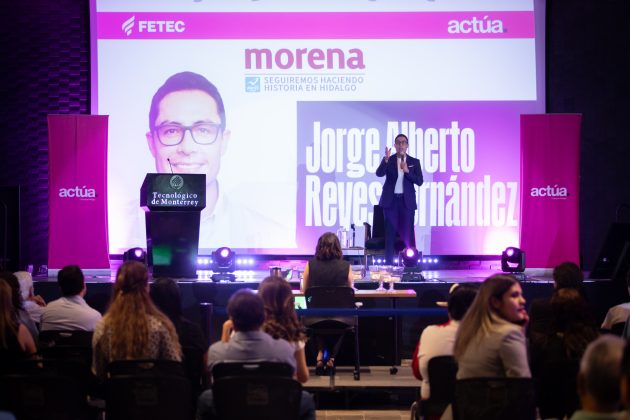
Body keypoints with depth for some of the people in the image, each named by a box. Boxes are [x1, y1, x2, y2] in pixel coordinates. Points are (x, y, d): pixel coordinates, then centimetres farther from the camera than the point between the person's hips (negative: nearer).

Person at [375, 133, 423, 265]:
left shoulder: (414, 162, 6)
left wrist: (407, 171, -15)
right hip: (391, 200, 0)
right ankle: (389, 264, 6)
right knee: (390, 233, 2)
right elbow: (379, 173, -13)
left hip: (407, 201, 0)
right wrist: (386, 160, -28)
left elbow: (419, 181, -1)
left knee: (408, 233, -2)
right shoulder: (388, 160, 4)